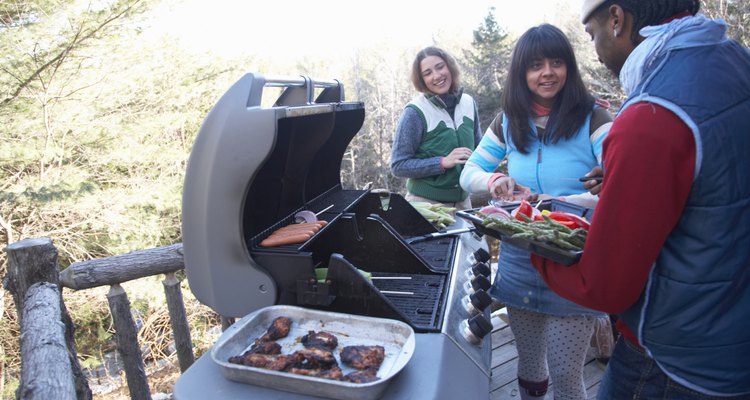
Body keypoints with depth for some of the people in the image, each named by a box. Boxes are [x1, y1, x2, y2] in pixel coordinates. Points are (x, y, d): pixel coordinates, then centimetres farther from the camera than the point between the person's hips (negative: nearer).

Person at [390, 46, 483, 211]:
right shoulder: (415, 112, -14)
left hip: (463, 201, 5)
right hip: (425, 203, -5)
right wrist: (443, 162, -23)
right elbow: (398, 165, -15)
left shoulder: (468, 103, 1)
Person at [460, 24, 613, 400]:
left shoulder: (592, 118, -10)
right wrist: (494, 180, -14)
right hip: (519, 265, 4)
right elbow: (469, 172, 8)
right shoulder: (508, 121, 4)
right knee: (528, 362, 21)